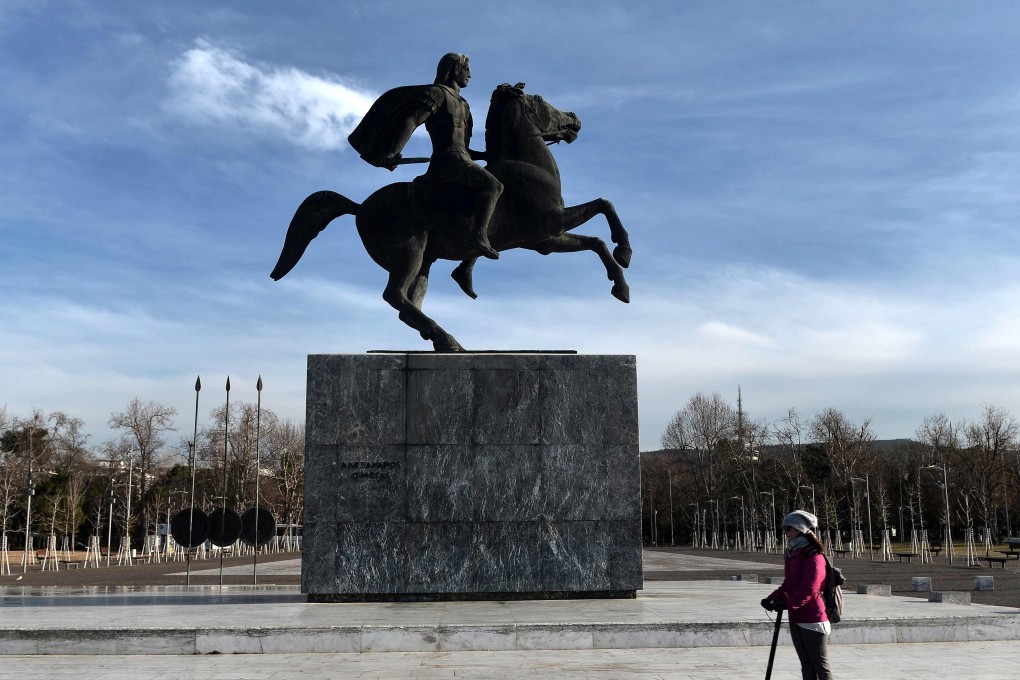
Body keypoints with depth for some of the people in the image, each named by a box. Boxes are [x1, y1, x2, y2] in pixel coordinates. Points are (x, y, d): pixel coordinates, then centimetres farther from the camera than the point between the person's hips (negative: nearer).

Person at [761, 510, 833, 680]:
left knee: (820, 666, 0)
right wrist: (772, 598, 0)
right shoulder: (792, 555, 13)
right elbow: (787, 585, 16)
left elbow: (809, 589, -23)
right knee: (806, 666, 13)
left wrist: (788, 603, -32)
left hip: (813, 619, -9)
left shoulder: (814, 557, -14)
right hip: (796, 619, 9)